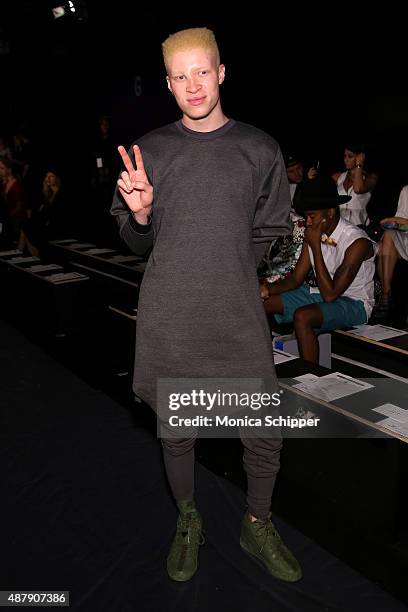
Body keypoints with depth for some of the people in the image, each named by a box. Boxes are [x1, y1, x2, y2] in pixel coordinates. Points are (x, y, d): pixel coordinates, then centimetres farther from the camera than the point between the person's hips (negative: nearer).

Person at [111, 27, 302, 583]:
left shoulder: (259, 149, 4)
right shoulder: (148, 151, 4)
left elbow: (270, 233, 11)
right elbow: (136, 242, 7)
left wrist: (229, 273, 4)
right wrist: (140, 216, -13)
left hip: (239, 319, 0)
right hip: (168, 321, 0)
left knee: (265, 437, 6)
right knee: (175, 431, 13)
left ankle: (258, 526, 34)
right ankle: (188, 522, 39)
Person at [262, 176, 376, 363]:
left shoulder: (358, 242, -24)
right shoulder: (314, 234, -3)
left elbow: (330, 294, -28)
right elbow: (296, 279, 4)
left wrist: (316, 246, -27)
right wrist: (269, 290, -17)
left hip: (353, 304, -7)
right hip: (321, 294, 7)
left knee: (302, 316, -35)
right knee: (259, 302, -3)